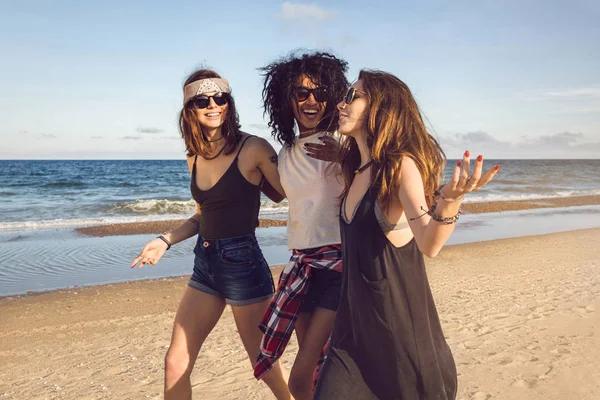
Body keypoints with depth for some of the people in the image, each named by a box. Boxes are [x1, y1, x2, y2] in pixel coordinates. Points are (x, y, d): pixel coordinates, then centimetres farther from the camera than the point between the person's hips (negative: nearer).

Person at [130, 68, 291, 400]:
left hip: (243, 262, -6)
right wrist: (165, 240, 9)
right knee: (175, 364, 10)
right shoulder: (195, 157, 7)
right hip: (204, 263, 6)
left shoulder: (253, 149, -12)